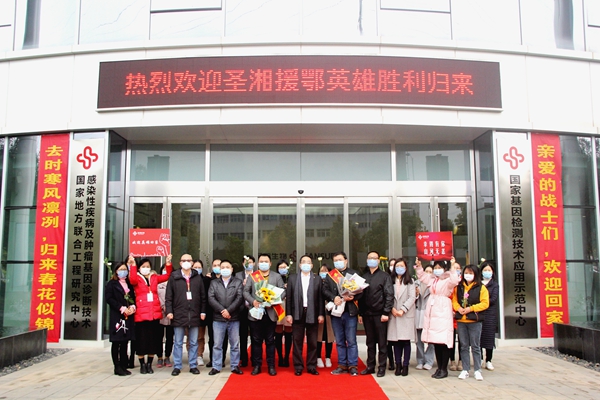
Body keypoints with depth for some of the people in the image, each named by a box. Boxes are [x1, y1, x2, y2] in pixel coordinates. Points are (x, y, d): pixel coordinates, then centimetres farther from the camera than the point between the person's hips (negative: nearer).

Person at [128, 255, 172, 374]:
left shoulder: (154, 277, 13)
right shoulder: (137, 278, 2)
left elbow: (167, 276, 6)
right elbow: (132, 280, -20)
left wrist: (168, 264, -8)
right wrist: (132, 265, -32)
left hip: (155, 313, 3)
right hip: (141, 314, -3)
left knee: (153, 340, 8)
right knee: (141, 340, 2)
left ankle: (149, 364, 20)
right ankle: (142, 364, 15)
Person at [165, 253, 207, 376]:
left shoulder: (198, 278, 7)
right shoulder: (174, 277, 2)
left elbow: (203, 296, 8)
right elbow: (168, 297, 0)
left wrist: (203, 311, 3)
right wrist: (169, 311, -7)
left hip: (194, 315, 2)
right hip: (178, 315, -1)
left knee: (194, 343, 9)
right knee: (178, 343, 6)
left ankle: (193, 365, 18)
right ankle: (177, 366, 15)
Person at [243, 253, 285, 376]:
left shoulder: (277, 276, 8)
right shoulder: (252, 276, 9)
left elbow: (283, 292, 1)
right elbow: (246, 291, 3)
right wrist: (253, 301, -15)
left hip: (270, 313, 0)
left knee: (270, 341, 5)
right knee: (256, 340, 6)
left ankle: (271, 366, 12)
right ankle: (257, 365, 14)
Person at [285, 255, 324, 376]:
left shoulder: (317, 279, 6)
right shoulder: (292, 278, 6)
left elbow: (320, 298, 3)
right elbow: (288, 297, 3)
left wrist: (321, 314, -3)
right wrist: (288, 314, -4)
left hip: (312, 314, 0)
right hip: (297, 314, 0)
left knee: (312, 342, 5)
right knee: (297, 342, 4)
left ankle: (311, 366, 14)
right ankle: (298, 367, 13)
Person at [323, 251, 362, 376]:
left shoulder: (353, 274, 2)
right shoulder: (330, 275, 11)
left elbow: (360, 291, -2)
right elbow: (325, 290, 3)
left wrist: (352, 297, -19)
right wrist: (333, 298, -13)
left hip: (350, 312, -3)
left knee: (351, 341, 0)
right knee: (339, 341, 11)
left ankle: (353, 366, 8)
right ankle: (342, 365, 19)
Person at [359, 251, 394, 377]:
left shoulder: (384, 276, -1)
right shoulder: (364, 277, 12)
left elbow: (389, 295, -7)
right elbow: (361, 295, 11)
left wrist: (386, 313, -13)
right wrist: (360, 313, 6)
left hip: (379, 314, -4)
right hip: (367, 314, 4)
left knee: (382, 342, 3)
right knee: (370, 342, 11)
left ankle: (381, 367, 11)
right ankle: (370, 366, 18)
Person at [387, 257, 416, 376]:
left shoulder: (410, 281, 4)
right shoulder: (391, 281, 10)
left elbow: (412, 297, -3)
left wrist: (402, 310, -11)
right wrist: (392, 309, -9)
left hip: (406, 314, -2)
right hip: (394, 314, 2)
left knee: (406, 340, -1)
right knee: (396, 341, 3)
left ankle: (405, 365, 5)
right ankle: (398, 365, 10)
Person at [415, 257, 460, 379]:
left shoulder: (447, 280, -2)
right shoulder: (431, 280, 17)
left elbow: (454, 281, -23)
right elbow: (422, 276, 31)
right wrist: (419, 266, 19)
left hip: (443, 313, -7)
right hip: (432, 313, 7)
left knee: (444, 342, -6)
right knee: (435, 342, 10)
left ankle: (444, 369, 2)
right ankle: (439, 367, 18)